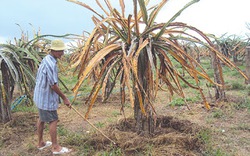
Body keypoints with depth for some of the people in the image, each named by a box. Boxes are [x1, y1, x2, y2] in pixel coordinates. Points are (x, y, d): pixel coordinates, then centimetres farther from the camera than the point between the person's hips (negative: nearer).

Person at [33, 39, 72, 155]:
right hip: (47, 97, -10)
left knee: (42, 119, 19)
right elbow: (53, 85, -24)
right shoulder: (51, 64, -25)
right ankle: (55, 147, 13)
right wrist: (64, 98, -15)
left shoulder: (46, 60, 7)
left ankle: (40, 143, 34)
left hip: (41, 95, 10)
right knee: (53, 121, 1)